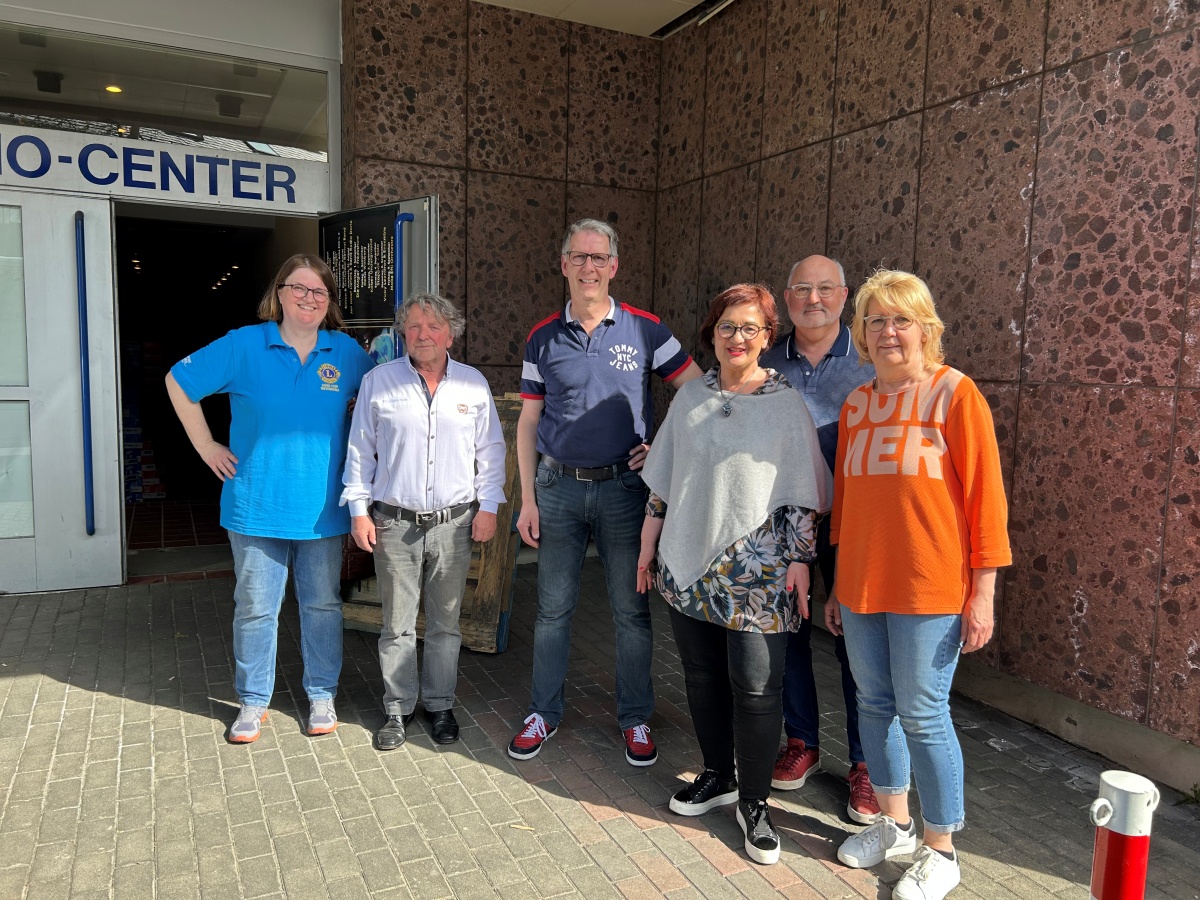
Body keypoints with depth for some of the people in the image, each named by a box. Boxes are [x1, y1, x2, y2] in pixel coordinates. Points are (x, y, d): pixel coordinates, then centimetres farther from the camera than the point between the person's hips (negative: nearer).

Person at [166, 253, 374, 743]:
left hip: (322, 508, 1)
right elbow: (178, 381, 5)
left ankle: (321, 695, 28)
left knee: (322, 604, 11)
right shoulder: (244, 345, -3)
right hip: (257, 505, -1)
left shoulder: (347, 352, 2)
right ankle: (253, 701, 26)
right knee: (255, 607, 8)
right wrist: (206, 447, 1)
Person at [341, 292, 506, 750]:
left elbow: (491, 451, 9)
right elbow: (359, 451, 5)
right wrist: (359, 510, 1)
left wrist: (488, 506, 2)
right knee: (397, 624, 8)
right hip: (394, 523, -1)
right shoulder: (378, 381, 1)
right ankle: (398, 708, 25)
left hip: (454, 523, 1)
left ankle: (440, 705, 28)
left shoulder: (474, 384, 4)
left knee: (445, 622, 11)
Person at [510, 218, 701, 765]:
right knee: (553, 609, 10)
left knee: (631, 610, 7)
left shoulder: (644, 329, -1)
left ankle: (635, 719, 25)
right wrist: (527, 499, 1)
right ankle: (544, 714, 27)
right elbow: (528, 422, 6)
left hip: (624, 487, -1)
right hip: (558, 486, 2)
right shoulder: (543, 338, 4)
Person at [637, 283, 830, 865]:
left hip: (758, 573, -4)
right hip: (688, 565, 4)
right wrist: (649, 544, 13)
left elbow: (802, 496, -2)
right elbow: (663, 479, 12)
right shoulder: (690, 398, 8)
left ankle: (754, 802, 18)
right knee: (702, 676, 14)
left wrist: (800, 560, -7)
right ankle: (717, 776, 35)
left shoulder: (787, 405, -2)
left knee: (755, 687, -2)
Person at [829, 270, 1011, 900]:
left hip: (930, 589, -5)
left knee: (923, 716, 3)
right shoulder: (856, 404, 8)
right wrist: (839, 584, 16)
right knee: (875, 705, 14)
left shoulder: (954, 392, -7)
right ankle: (894, 824, 35)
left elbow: (985, 494, -8)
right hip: (862, 587, 5)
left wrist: (982, 593, -10)